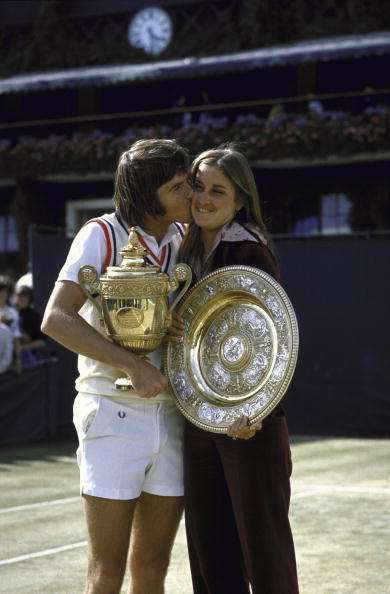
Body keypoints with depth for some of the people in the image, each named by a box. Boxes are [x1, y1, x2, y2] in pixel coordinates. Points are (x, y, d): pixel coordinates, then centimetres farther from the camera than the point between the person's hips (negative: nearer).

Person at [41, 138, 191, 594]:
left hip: (170, 415, 5)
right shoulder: (102, 235, -8)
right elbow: (56, 319, -17)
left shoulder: (185, 237, 7)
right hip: (113, 414, -5)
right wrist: (132, 365, -24)